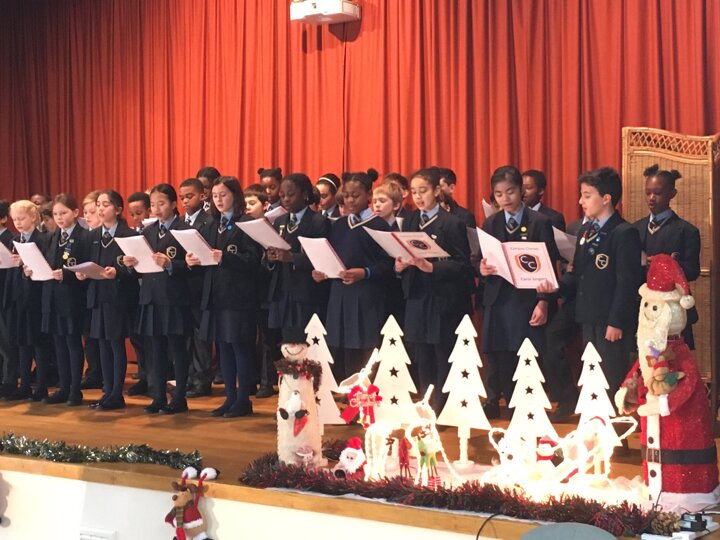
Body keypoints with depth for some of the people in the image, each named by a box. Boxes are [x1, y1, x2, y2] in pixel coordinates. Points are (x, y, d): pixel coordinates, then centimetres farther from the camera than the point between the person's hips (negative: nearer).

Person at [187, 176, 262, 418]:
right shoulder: (211, 226, 14)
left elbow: (253, 260, -15)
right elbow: (206, 260, 14)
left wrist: (225, 258, -26)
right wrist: (194, 261, -7)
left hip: (239, 296, -7)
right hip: (215, 296, 7)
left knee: (240, 346, -1)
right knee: (223, 347, 10)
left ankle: (243, 400, 7)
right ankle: (230, 397, 18)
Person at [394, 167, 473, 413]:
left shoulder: (452, 223, -6)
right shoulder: (410, 222, 11)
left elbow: (462, 265, -11)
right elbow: (401, 256, 14)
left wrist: (432, 267, -23)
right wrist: (399, 265, -8)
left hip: (444, 302, -5)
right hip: (417, 299, 5)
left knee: (444, 360, 1)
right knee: (423, 361, 10)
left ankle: (442, 409, 10)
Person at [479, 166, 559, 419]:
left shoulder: (540, 222, 0)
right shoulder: (490, 224, 10)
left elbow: (549, 266, -3)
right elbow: (483, 261, 12)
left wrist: (543, 302, -11)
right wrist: (483, 269, -12)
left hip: (528, 302, -3)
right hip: (498, 301, 3)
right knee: (499, 362, 4)